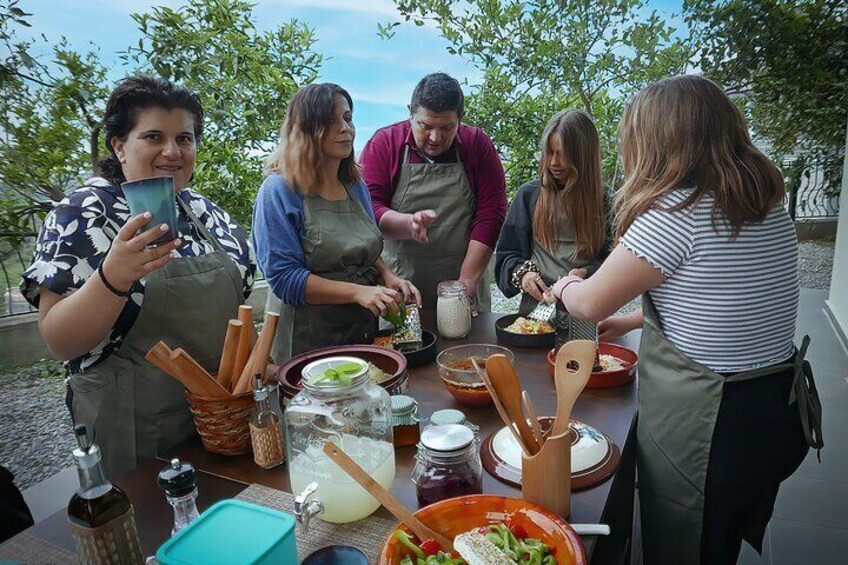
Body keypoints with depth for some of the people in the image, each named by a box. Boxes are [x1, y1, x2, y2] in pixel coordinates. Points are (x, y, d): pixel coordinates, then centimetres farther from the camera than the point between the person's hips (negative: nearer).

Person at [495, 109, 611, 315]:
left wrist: (588, 273, -12)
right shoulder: (529, 194, 7)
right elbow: (508, 253, 9)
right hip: (537, 303, 0)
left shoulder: (604, 200, 4)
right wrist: (522, 272, -10)